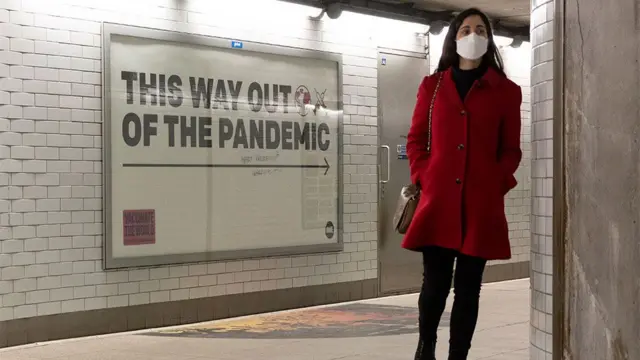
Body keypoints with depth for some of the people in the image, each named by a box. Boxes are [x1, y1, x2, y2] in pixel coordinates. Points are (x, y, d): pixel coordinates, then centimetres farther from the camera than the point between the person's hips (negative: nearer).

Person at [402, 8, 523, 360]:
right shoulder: (432, 86, 12)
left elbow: (511, 149, 9)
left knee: (467, 287, 4)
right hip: (438, 200, 0)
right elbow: (416, 140, 12)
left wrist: (498, 183, -7)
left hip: (482, 203, 0)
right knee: (435, 283, 1)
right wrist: (423, 178, -2)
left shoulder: (506, 91, 9)